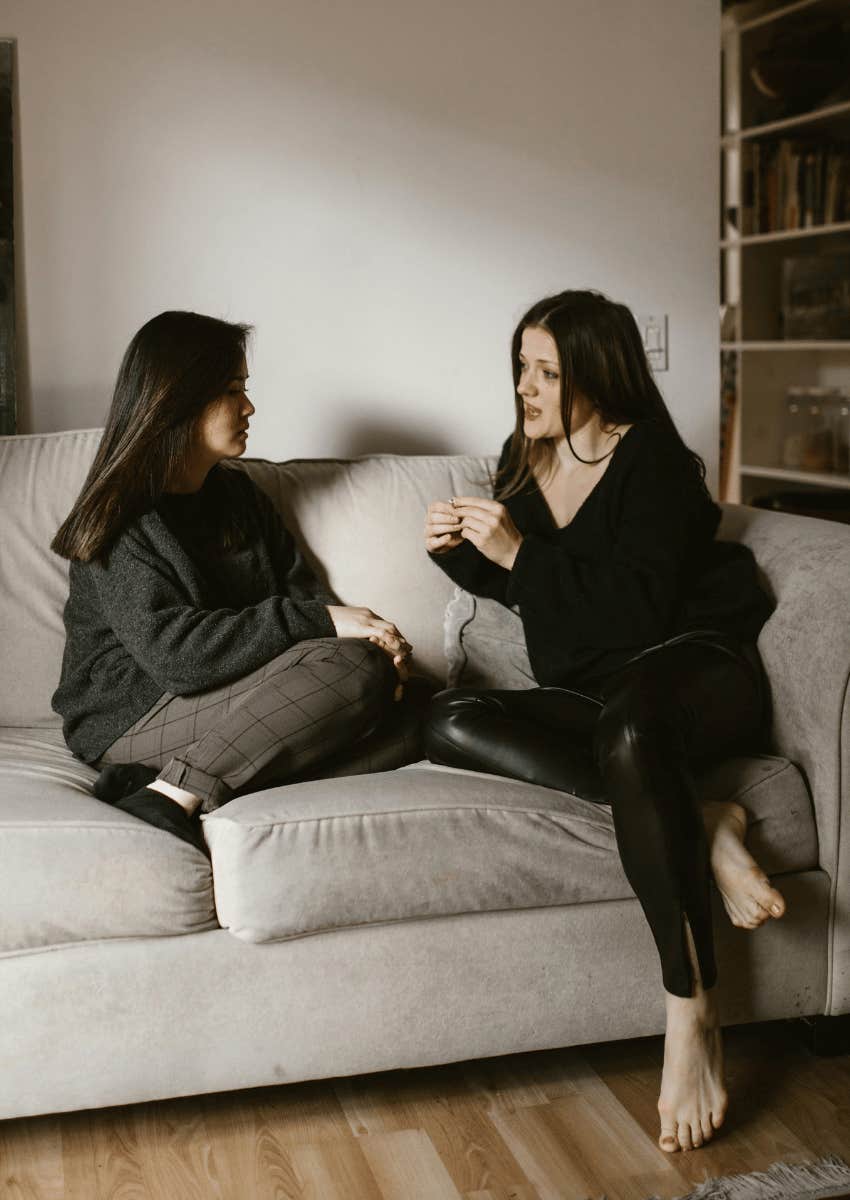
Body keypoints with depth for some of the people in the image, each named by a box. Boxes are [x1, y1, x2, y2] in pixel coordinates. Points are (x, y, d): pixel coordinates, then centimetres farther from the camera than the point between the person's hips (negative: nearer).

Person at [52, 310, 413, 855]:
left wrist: (373, 636, -10)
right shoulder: (122, 521, -12)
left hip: (225, 694, 8)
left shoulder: (237, 492, 13)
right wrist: (318, 620, -24)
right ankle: (171, 800, -25)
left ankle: (173, 783, -23)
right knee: (351, 670, -25)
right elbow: (172, 650, -23)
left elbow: (302, 586, 12)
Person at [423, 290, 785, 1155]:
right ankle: (699, 827, -24)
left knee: (627, 724, -42)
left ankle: (692, 1015, -35)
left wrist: (520, 552, -21)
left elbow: (644, 606, -18)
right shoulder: (525, 459, 11)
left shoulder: (649, 458, -8)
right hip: (590, 693, 7)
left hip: (696, 671, -6)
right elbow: (517, 588, 23)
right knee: (449, 722, -21)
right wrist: (460, 552, 2)